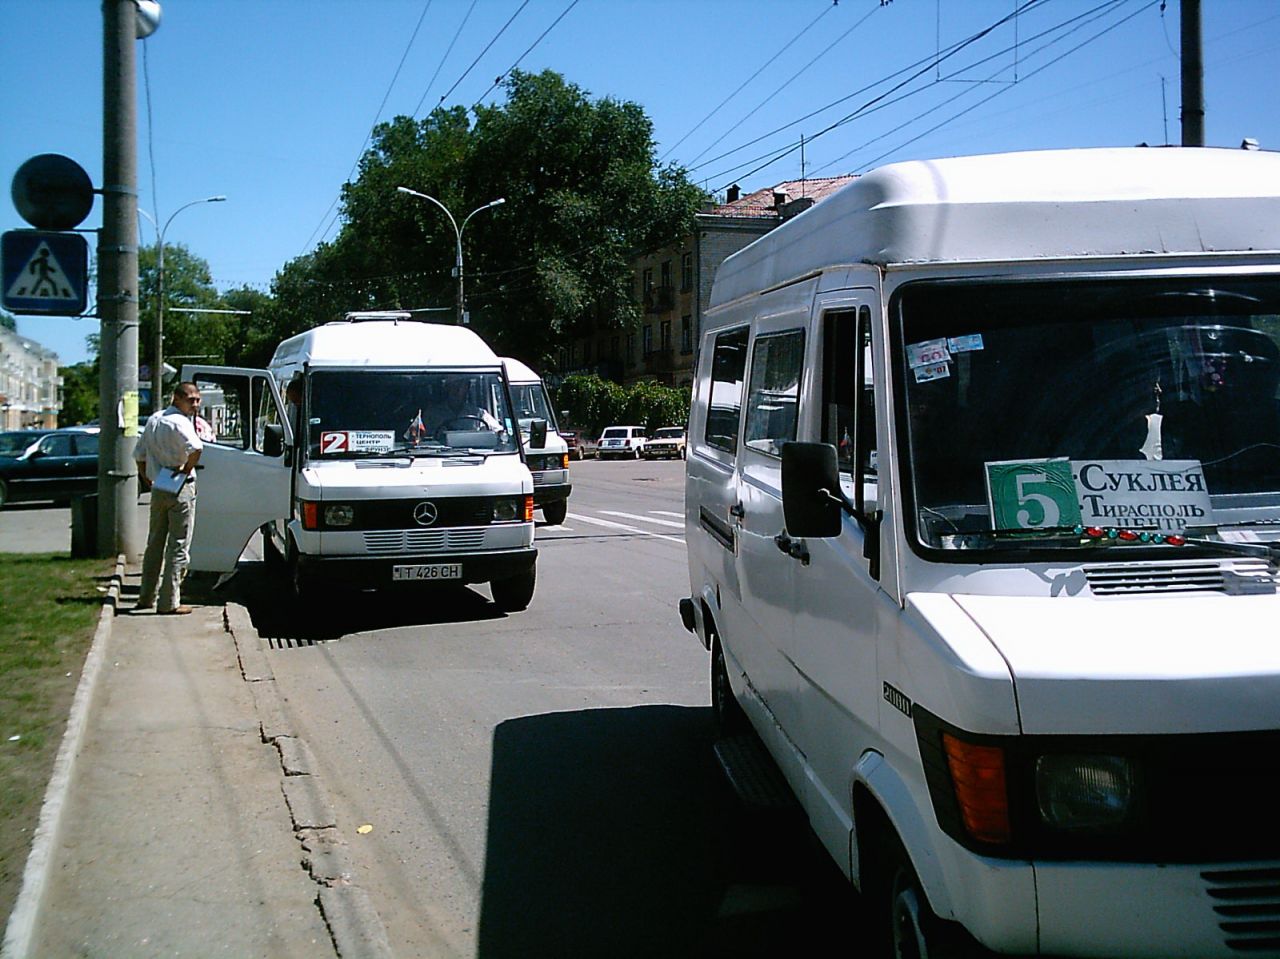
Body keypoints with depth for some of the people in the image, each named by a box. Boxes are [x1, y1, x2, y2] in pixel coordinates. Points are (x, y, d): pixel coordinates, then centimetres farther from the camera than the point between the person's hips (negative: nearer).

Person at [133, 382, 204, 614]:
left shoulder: (154, 419, 12)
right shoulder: (180, 422, -15)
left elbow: (139, 454, 18)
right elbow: (196, 448, -33)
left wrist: (148, 480, 20)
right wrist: (186, 471, -18)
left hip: (158, 489, 8)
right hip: (181, 490, -8)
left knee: (155, 544, 18)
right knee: (178, 546, -3)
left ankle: (146, 597, 25)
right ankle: (169, 602, -3)